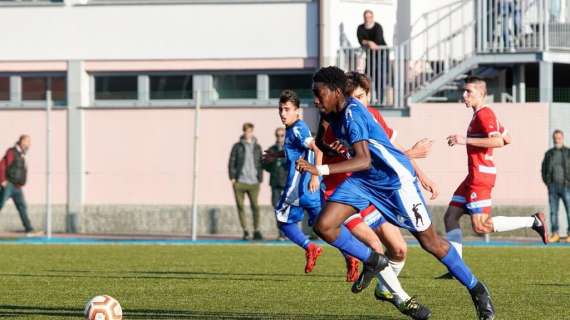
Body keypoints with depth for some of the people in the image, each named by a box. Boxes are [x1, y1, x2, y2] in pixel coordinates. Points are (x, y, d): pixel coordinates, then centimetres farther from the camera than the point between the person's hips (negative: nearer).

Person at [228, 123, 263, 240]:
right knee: (240, 206, 0)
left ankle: (256, 232, -4)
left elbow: (260, 164, 13)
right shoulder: (237, 147, 5)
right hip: (239, 182, -1)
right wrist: (232, 178, -4)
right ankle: (245, 231, 8)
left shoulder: (257, 147, 11)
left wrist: (260, 179, 6)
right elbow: (231, 163, 5)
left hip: (253, 182, 1)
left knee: (255, 206, -8)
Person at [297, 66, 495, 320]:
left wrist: (321, 170, -46)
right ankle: (372, 261, 11)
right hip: (364, 181, 8)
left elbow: (364, 160, -39)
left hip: (396, 179, -8)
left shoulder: (353, 114, -28)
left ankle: (476, 289, 19)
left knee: (430, 242, 1)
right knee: (324, 225, -10)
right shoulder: (334, 114, -1)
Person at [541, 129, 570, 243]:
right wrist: (547, 182, 6)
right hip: (553, 187, 3)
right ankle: (555, 234, 2)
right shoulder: (549, 154, 12)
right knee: (553, 211, -1)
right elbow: (544, 169, 18)